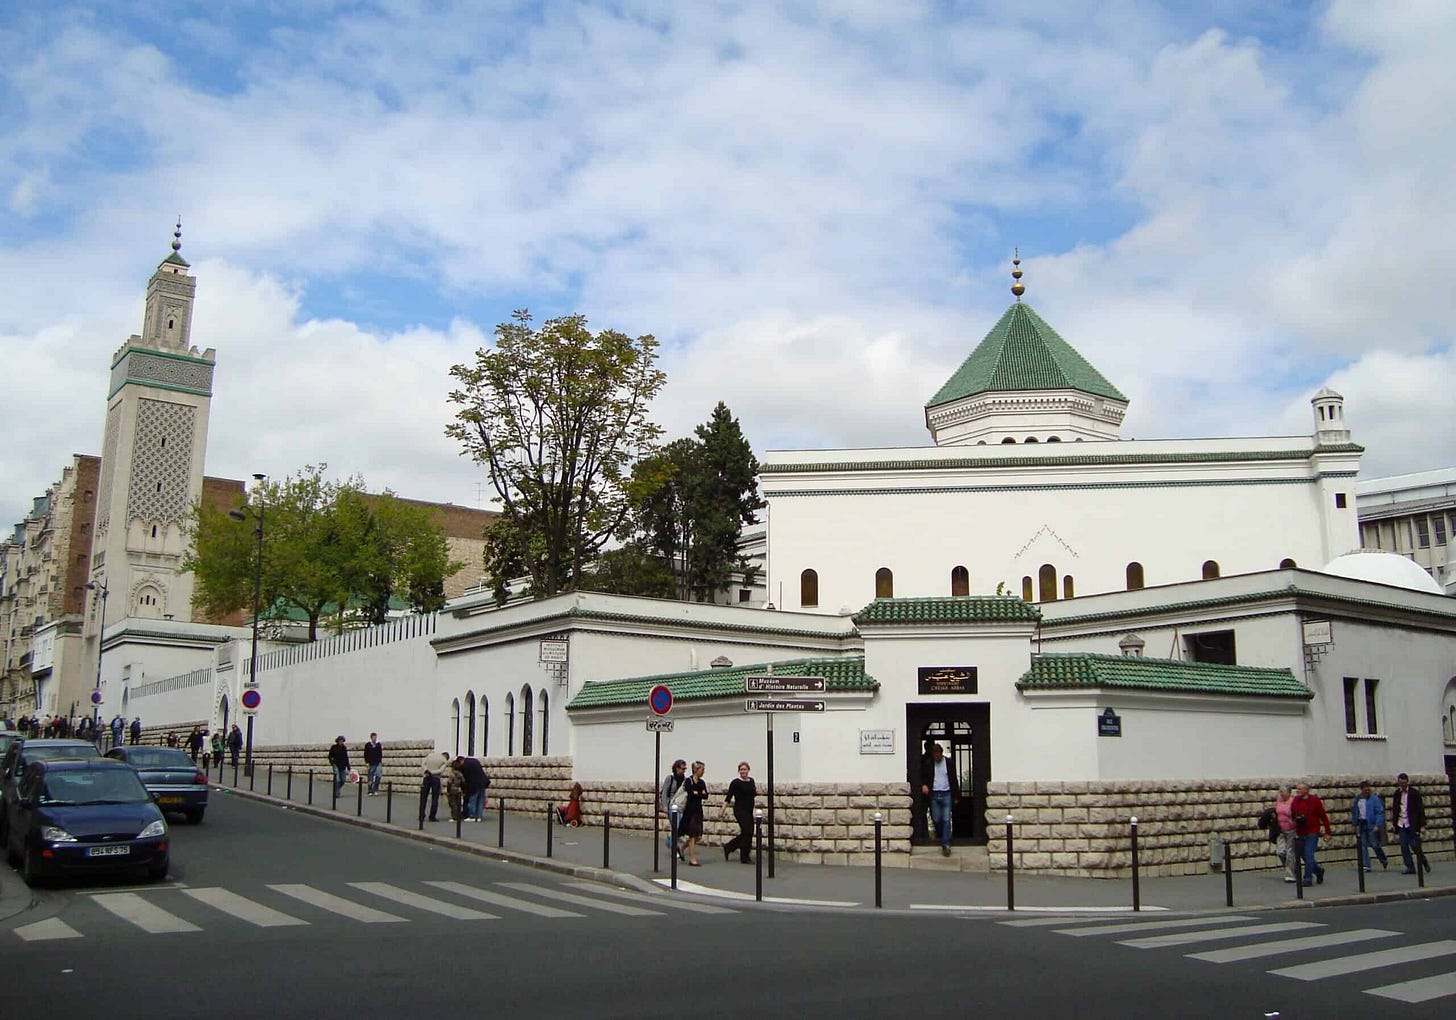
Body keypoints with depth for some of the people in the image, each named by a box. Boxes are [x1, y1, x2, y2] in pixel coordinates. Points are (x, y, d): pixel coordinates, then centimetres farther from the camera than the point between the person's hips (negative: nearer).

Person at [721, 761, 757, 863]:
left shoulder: (751, 781, 9)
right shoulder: (736, 783, -9)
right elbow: (728, 797, -9)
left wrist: (757, 791, 3)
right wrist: (724, 809, -14)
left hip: (749, 811, 7)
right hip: (740, 810, -7)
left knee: (746, 834, 9)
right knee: (747, 832, -8)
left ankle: (728, 847, 26)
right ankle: (745, 857, 4)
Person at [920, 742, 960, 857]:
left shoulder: (948, 762, 1)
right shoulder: (928, 764, 2)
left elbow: (954, 779, 5)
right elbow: (922, 777, 11)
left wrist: (956, 796, 3)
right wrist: (923, 785, -12)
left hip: (946, 794, -1)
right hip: (934, 795, 1)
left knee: (946, 820, -7)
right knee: (936, 820, 4)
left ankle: (946, 845, -6)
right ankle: (940, 837, 31)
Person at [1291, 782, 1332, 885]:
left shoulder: (1315, 800, -8)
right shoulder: (1295, 801, 5)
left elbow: (1323, 817, -5)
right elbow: (1292, 815, 14)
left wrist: (1327, 832, -6)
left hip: (1312, 833, -5)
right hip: (1300, 833, 5)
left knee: (1309, 855, -10)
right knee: (1303, 856, 11)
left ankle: (1307, 879, -3)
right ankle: (1319, 871, 34)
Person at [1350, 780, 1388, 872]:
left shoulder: (1374, 798, -7)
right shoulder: (1358, 799, 8)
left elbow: (1380, 812, -10)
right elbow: (1354, 812, 16)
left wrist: (1377, 825, -17)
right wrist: (1355, 824, 11)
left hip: (1371, 825, -4)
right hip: (1361, 824, 5)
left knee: (1374, 845, -3)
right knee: (1363, 846, 3)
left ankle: (1384, 860, 23)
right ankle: (1366, 866, 7)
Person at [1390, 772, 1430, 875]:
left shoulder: (1414, 793, -5)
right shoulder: (1396, 794, 8)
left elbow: (1421, 810, -6)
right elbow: (1394, 809, 13)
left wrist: (1422, 825, -10)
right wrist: (1395, 825, 9)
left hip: (1412, 824, -4)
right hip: (1401, 824, 4)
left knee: (1415, 846, -2)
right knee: (1404, 847, 0)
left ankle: (1423, 861, 24)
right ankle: (1410, 868, 7)